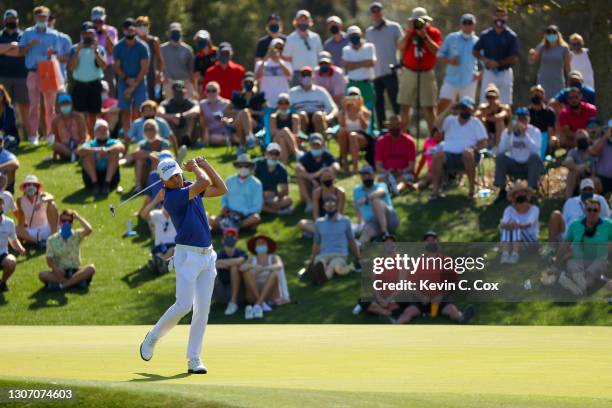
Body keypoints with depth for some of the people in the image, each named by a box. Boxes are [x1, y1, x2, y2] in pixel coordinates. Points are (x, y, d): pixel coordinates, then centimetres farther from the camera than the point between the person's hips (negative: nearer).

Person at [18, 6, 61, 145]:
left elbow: (56, 55, 8)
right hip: (34, 72, -1)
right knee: (34, 104, -5)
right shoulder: (28, 33, 8)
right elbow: (21, 52, 3)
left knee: (50, 105, 3)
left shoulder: (53, 35, 10)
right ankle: (33, 135, -5)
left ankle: (51, 133, 10)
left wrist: (51, 54, -14)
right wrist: (30, 44, -13)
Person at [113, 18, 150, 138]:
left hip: (139, 82, -2)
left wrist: (134, 86, -11)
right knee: (125, 112, 0)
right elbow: (117, 67, 3)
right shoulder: (118, 47, 1)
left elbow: (144, 68, -7)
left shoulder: (142, 47, -6)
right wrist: (127, 79, -12)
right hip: (123, 82, 2)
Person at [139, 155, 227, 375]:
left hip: (207, 255, 7)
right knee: (184, 305, -13)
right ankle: (152, 338, 11)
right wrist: (195, 167, -3)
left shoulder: (190, 187, 10)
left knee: (203, 309, 1)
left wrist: (205, 164, 7)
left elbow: (221, 189, 12)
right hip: (187, 255, -7)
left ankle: (194, 360, 3)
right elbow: (205, 183, -22)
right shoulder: (171, 196, -15)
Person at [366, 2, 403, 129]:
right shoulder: (369, 32, 15)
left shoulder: (394, 27, 3)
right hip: (374, 74, 5)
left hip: (390, 72, -5)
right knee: (378, 104, 6)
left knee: (395, 103, -7)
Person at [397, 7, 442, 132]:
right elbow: (400, 47, -5)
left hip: (426, 73, -3)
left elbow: (436, 51, -14)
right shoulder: (409, 31, 6)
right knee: (404, 105, 4)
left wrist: (424, 36, -17)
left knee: (428, 107, -4)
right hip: (408, 72, 3)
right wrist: (409, 32, -11)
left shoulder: (434, 32, 0)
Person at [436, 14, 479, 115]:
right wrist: (449, 61, -12)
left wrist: (480, 73, -10)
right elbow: (440, 56, 8)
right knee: (442, 105, -7)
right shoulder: (451, 38, 5)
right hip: (451, 80, 1)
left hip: (469, 83, -1)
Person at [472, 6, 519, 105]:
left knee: (505, 104, -1)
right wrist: (484, 59, -10)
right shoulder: (485, 35, 5)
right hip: (489, 73, 2)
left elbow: (514, 58, -6)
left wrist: (498, 63, -16)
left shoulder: (511, 36, -3)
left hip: (505, 73, -2)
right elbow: (475, 51, 10)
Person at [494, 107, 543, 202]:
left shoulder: (534, 131, -6)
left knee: (534, 156, -33)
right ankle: (502, 191, -19)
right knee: (500, 156, -24)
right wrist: (509, 133, -25)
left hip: (530, 165, -2)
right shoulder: (507, 131, -1)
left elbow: (536, 150, -25)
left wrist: (524, 134, -32)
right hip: (514, 165, 2)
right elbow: (501, 150, -16)